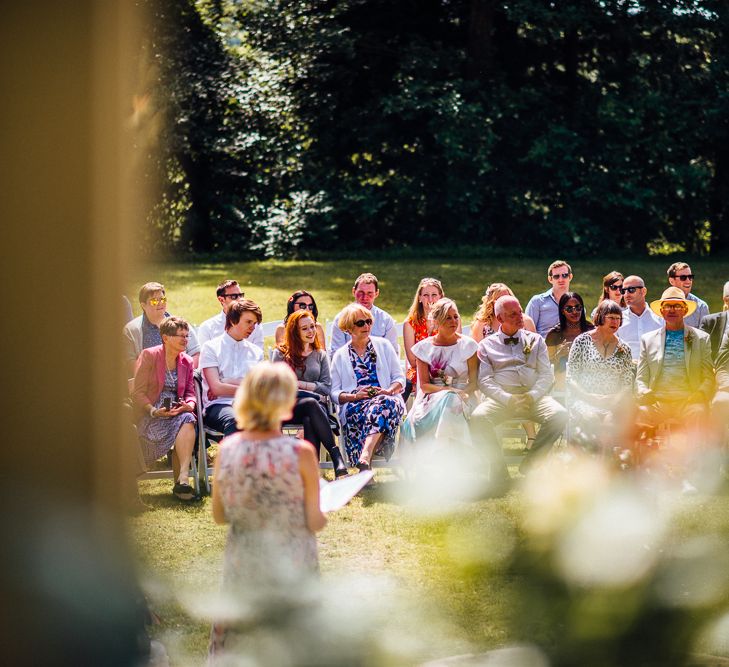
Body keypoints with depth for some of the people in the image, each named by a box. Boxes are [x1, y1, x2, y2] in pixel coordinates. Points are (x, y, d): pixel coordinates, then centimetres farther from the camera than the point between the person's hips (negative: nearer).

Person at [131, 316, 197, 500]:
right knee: (186, 422, -33)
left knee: (188, 419, -32)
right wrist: (154, 411, -21)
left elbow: (190, 392, 16)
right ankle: (182, 480, -38)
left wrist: (189, 404, -9)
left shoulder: (187, 362, 16)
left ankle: (182, 480, -38)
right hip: (149, 416, -5)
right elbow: (138, 393, -6)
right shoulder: (149, 356, -2)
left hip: (177, 412, 5)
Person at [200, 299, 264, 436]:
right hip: (218, 405, -3)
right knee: (234, 421, -41)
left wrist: (226, 383, -2)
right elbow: (216, 388, -4)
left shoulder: (256, 352, 23)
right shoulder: (211, 348, 8)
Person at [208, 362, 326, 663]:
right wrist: (323, 516, 9)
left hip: (243, 567, 3)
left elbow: (219, 515, 1)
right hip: (293, 567, -3)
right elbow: (314, 522, -13)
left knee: (229, 642, 17)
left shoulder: (227, 449, -9)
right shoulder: (301, 453, -19)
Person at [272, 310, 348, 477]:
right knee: (311, 403, -37)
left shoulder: (320, 355, 23)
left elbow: (327, 387, 12)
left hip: (315, 404, 2)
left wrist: (300, 384, -2)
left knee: (310, 421, -36)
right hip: (287, 408, -2)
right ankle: (335, 453, -42)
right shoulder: (281, 353, 14)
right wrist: (314, 394, -8)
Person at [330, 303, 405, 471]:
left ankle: (365, 457, -55)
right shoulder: (340, 356, 18)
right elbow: (334, 393, 11)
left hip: (386, 399, 0)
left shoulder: (384, 345, 20)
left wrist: (389, 391, -7)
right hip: (354, 404, 0)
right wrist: (355, 396, -9)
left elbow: (400, 378, 15)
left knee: (383, 404, -39)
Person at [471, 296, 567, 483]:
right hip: (501, 398, -1)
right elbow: (485, 380, 2)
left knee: (559, 415, -29)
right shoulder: (487, 345, 13)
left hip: (534, 396, 2)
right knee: (478, 418, -33)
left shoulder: (535, 340, 19)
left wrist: (532, 396, -11)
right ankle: (498, 466, -17)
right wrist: (508, 399, -15)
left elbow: (547, 375, 10)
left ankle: (530, 463, -11)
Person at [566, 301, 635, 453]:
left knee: (610, 420, -33)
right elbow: (571, 378, 3)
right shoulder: (582, 341, 7)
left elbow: (628, 384, 12)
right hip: (584, 401, -2)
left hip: (612, 402, 2)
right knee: (591, 418, -35)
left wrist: (616, 399, -9)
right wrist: (589, 397, -12)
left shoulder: (624, 349, 15)